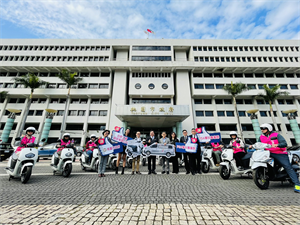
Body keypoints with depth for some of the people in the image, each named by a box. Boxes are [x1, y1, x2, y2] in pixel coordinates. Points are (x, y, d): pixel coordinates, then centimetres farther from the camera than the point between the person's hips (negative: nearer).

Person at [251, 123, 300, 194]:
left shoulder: (276, 135, -5)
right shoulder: (261, 137, 9)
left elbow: (284, 143, -15)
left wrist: (276, 145, -35)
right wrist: (252, 146, -11)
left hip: (280, 153, -4)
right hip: (269, 153, 4)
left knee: (288, 167, -12)